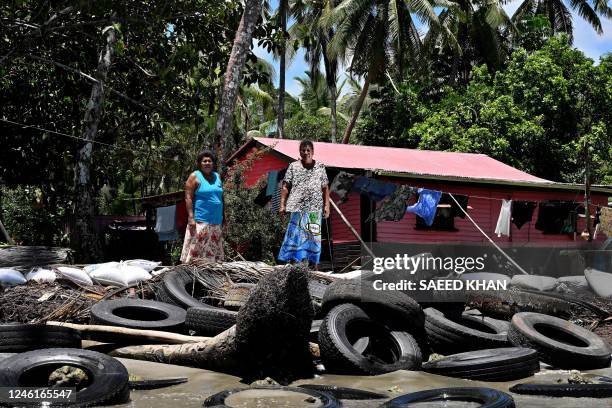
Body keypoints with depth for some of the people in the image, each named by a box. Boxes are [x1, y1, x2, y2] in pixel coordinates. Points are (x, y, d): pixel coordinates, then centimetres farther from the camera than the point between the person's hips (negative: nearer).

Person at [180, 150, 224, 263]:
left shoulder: (217, 177, 17)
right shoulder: (195, 176, 0)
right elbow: (188, 198, -7)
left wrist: (223, 218, 16)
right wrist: (191, 218, -17)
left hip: (216, 222, 6)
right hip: (200, 221, -6)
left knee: (214, 252, 7)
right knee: (196, 250, -11)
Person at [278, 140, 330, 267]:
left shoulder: (320, 167, 9)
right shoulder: (293, 166, 7)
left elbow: (325, 188, 9)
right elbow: (285, 187, 6)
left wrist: (326, 205, 2)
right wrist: (282, 204, -1)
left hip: (315, 209, 1)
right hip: (297, 208, -1)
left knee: (313, 236, 4)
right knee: (295, 235, -4)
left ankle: (313, 264, 11)